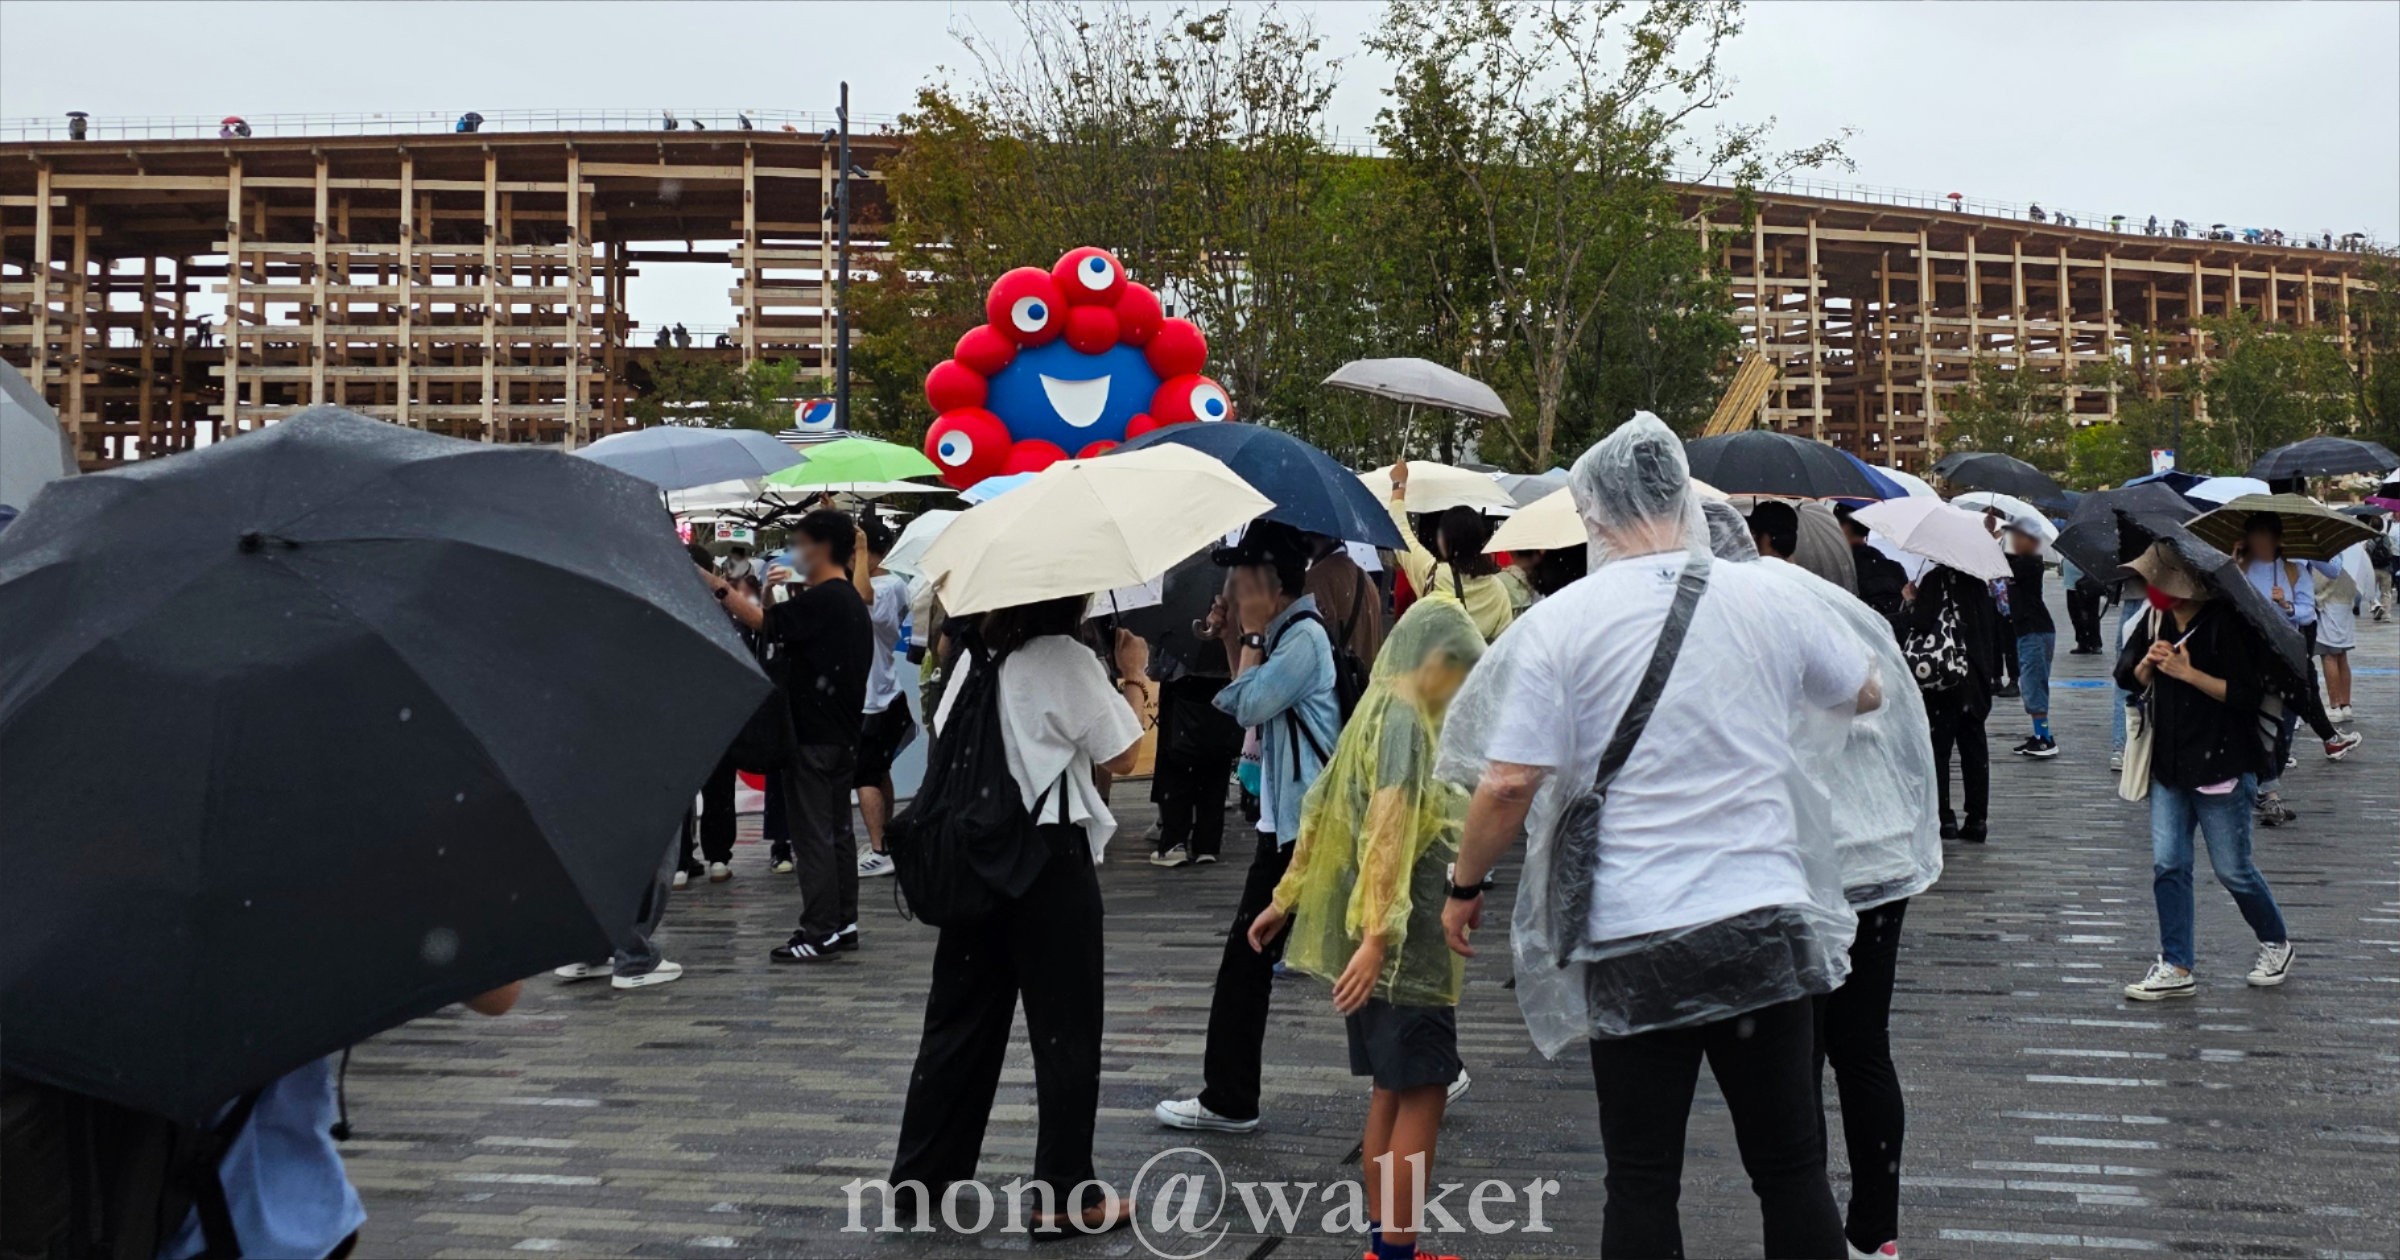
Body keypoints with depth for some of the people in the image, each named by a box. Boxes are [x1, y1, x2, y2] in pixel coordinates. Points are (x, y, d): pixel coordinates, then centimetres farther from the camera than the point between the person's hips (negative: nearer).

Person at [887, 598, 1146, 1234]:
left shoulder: (976, 654, 8)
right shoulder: (1068, 658, -11)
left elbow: (943, 736, 15)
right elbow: (1120, 756, -7)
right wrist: (1134, 675, 4)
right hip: (1051, 855, -6)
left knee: (960, 1016, 13)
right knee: (1065, 1026, 3)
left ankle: (920, 1177, 18)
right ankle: (1066, 1196, 8)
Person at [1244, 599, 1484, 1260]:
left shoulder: (1375, 713, 13)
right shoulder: (1404, 720, -15)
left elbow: (1324, 810, 19)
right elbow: (1389, 835, -24)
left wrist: (1288, 897, 26)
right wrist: (1378, 937, -29)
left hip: (1387, 940, 10)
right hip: (1406, 942, -10)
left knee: (1391, 1090, 14)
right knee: (1421, 1094, -5)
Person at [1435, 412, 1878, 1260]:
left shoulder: (1560, 621, -7)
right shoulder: (1770, 599, 1)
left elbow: (1508, 784, -10)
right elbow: (1866, 694, 19)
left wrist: (1466, 886, 6)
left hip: (1631, 938, -2)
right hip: (1766, 926, 2)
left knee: (1642, 1184, 9)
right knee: (1791, 1171, 13)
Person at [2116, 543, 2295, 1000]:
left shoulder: (2227, 623, -14)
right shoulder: (2155, 620, 5)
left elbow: (2247, 693, -16)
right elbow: (2127, 677, 11)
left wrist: (2189, 673, -22)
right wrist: (2149, 662, -10)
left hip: (2221, 765, -6)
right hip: (2168, 765, 6)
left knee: (2233, 870, 6)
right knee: (2168, 865, 2)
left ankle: (2276, 944, 31)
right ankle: (2176, 968, 8)